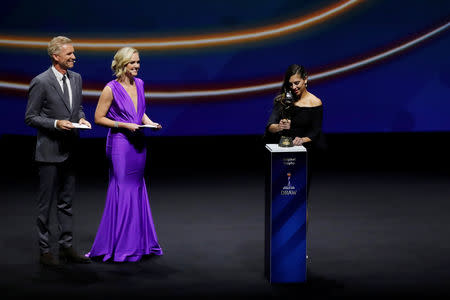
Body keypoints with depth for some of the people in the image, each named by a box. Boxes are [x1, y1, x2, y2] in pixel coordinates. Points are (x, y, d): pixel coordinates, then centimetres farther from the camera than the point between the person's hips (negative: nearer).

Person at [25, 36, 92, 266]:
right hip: (50, 151, -6)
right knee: (46, 203, 2)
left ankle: (66, 247, 22)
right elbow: (30, 117, -9)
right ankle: (44, 250, 10)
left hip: (70, 150, 7)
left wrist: (81, 118, -1)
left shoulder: (76, 78, 8)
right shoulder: (40, 82, -12)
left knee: (66, 202, 13)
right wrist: (56, 124, -19)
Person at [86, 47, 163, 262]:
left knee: (137, 190, 12)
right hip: (120, 143, -7)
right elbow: (99, 118, -8)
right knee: (122, 191, -5)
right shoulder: (111, 89, -10)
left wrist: (150, 122, 3)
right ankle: (119, 246, 4)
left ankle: (138, 243, 21)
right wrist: (124, 125, -16)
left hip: (138, 143, 7)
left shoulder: (139, 84, 9)